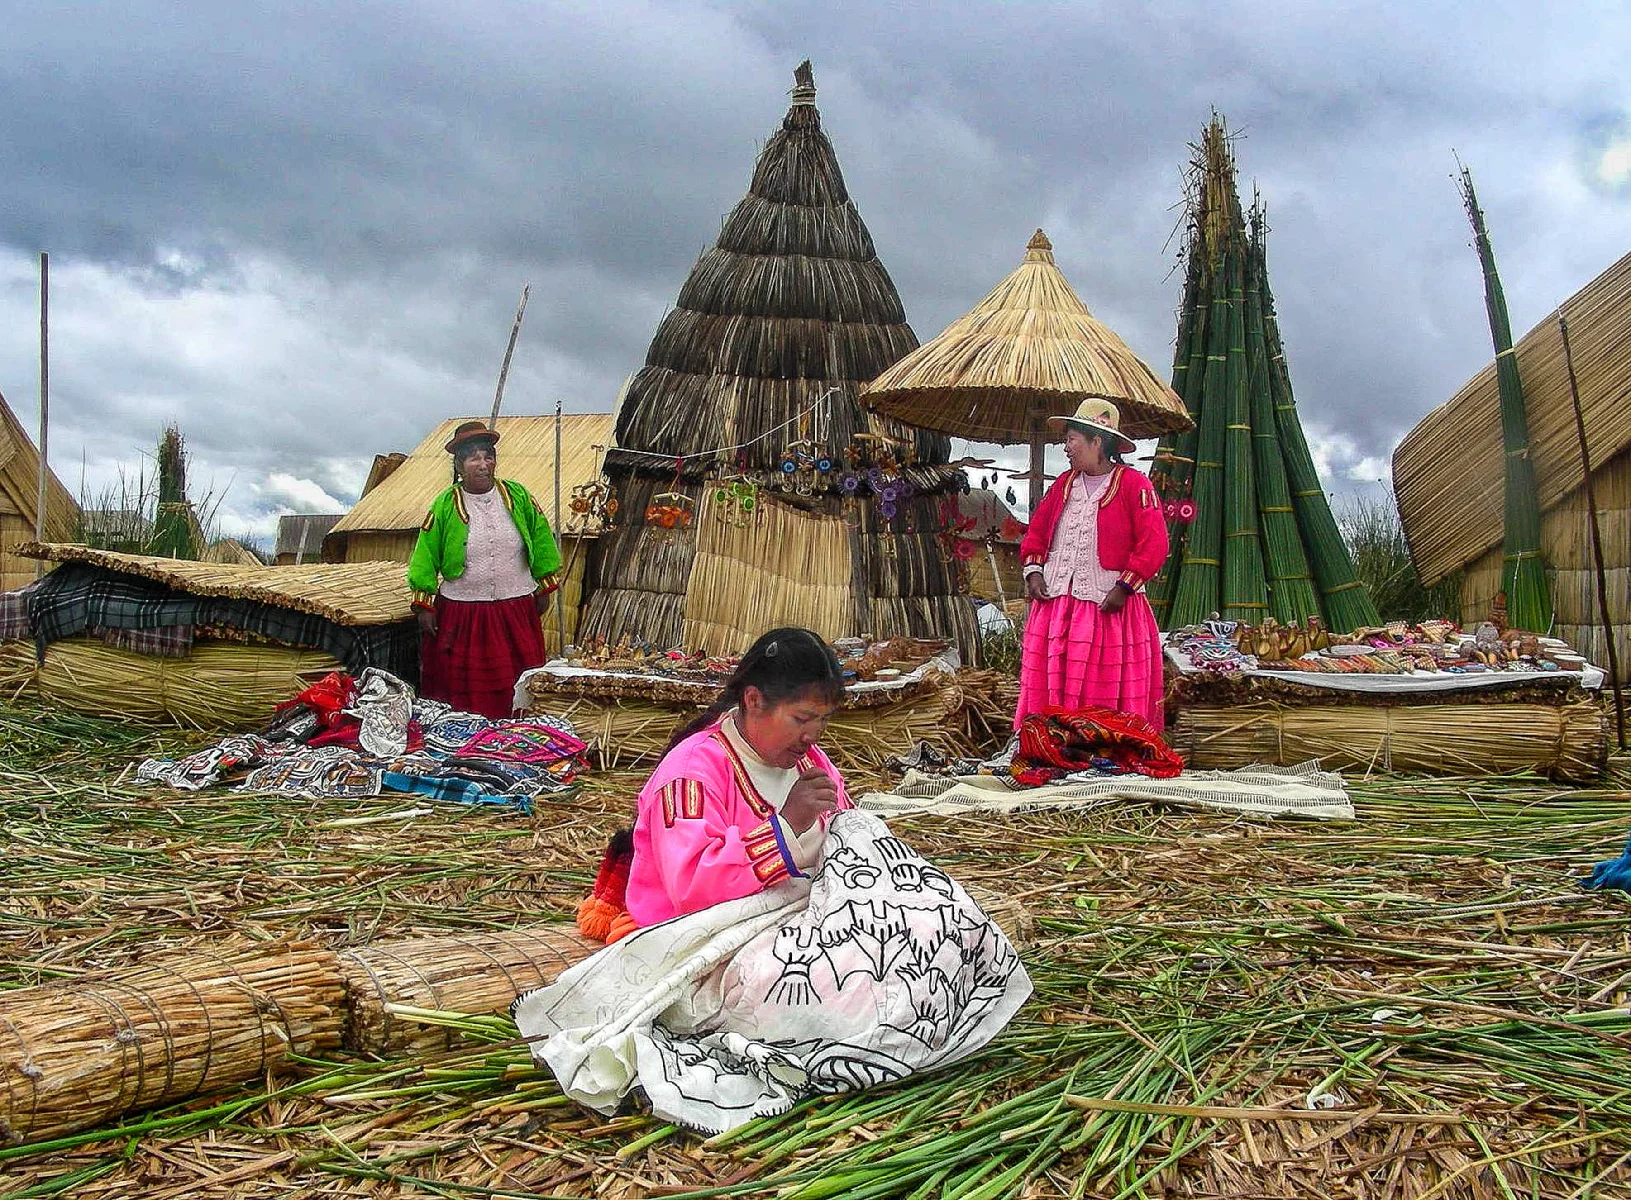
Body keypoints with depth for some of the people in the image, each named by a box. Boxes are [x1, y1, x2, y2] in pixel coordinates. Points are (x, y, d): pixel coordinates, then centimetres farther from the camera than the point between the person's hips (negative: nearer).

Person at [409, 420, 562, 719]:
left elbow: (541, 540, 9)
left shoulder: (518, 496, 1)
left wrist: (544, 587, 11)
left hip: (516, 611, 2)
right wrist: (424, 604, -3)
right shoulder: (445, 505, -3)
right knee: (463, 690, 4)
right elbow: (426, 557, 0)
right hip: (461, 613, -1)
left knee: (516, 689, 7)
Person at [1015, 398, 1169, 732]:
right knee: (1049, 687, 3)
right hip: (1055, 602, 6)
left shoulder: (1134, 484, -5)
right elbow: (1036, 531, 21)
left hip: (1109, 604, -5)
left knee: (1108, 693, -1)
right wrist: (1033, 572, 6)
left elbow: (1154, 544, -10)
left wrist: (1124, 587, -14)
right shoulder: (1064, 484, 14)